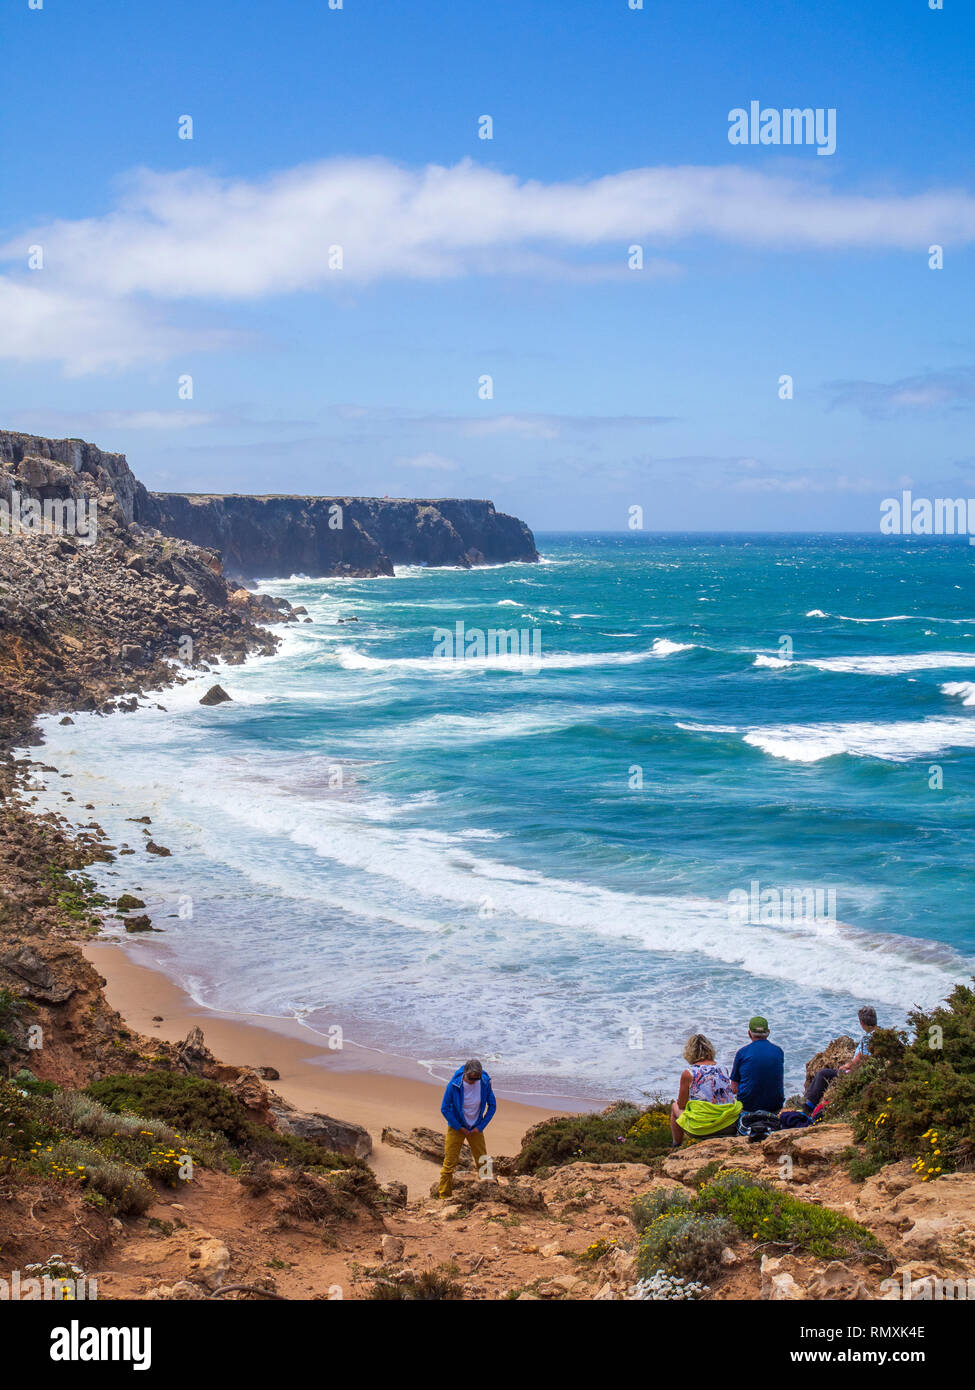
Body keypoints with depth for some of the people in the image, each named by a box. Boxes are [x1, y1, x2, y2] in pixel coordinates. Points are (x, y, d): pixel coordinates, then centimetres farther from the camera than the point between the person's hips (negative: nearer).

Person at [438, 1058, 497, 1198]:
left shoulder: (485, 1083, -16)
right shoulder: (454, 1085, -23)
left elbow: (492, 1106, -2)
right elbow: (444, 1109, -12)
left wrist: (481, 1126, -7)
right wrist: (459, 1128, -11)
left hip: (476, 1128, 3)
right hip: (456, 1127, -2)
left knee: (483, 1163, 7)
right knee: (450, 1162, -3)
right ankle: (444, 1196, 7)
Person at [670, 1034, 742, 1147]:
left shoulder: (688, 1074, -8)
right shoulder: (723, 1069, 5)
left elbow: (681, 1105, 1)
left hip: (701, 1129, -4)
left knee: (675, 1107, 26)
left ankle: (676, 1147, 38)